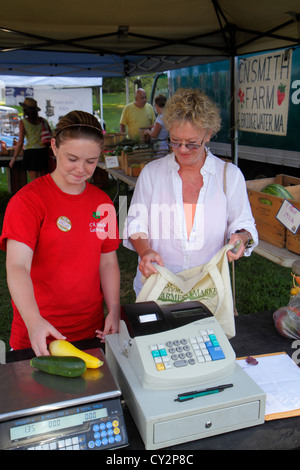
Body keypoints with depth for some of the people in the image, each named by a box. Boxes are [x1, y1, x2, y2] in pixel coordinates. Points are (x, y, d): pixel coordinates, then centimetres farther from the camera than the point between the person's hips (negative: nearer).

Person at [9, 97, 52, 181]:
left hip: (30, 152, -4)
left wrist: (14, 157, -5)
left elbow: (20, 142, -9)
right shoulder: (43, 121, 6)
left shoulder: (23, 122, -5)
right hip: (43, 151, 4)